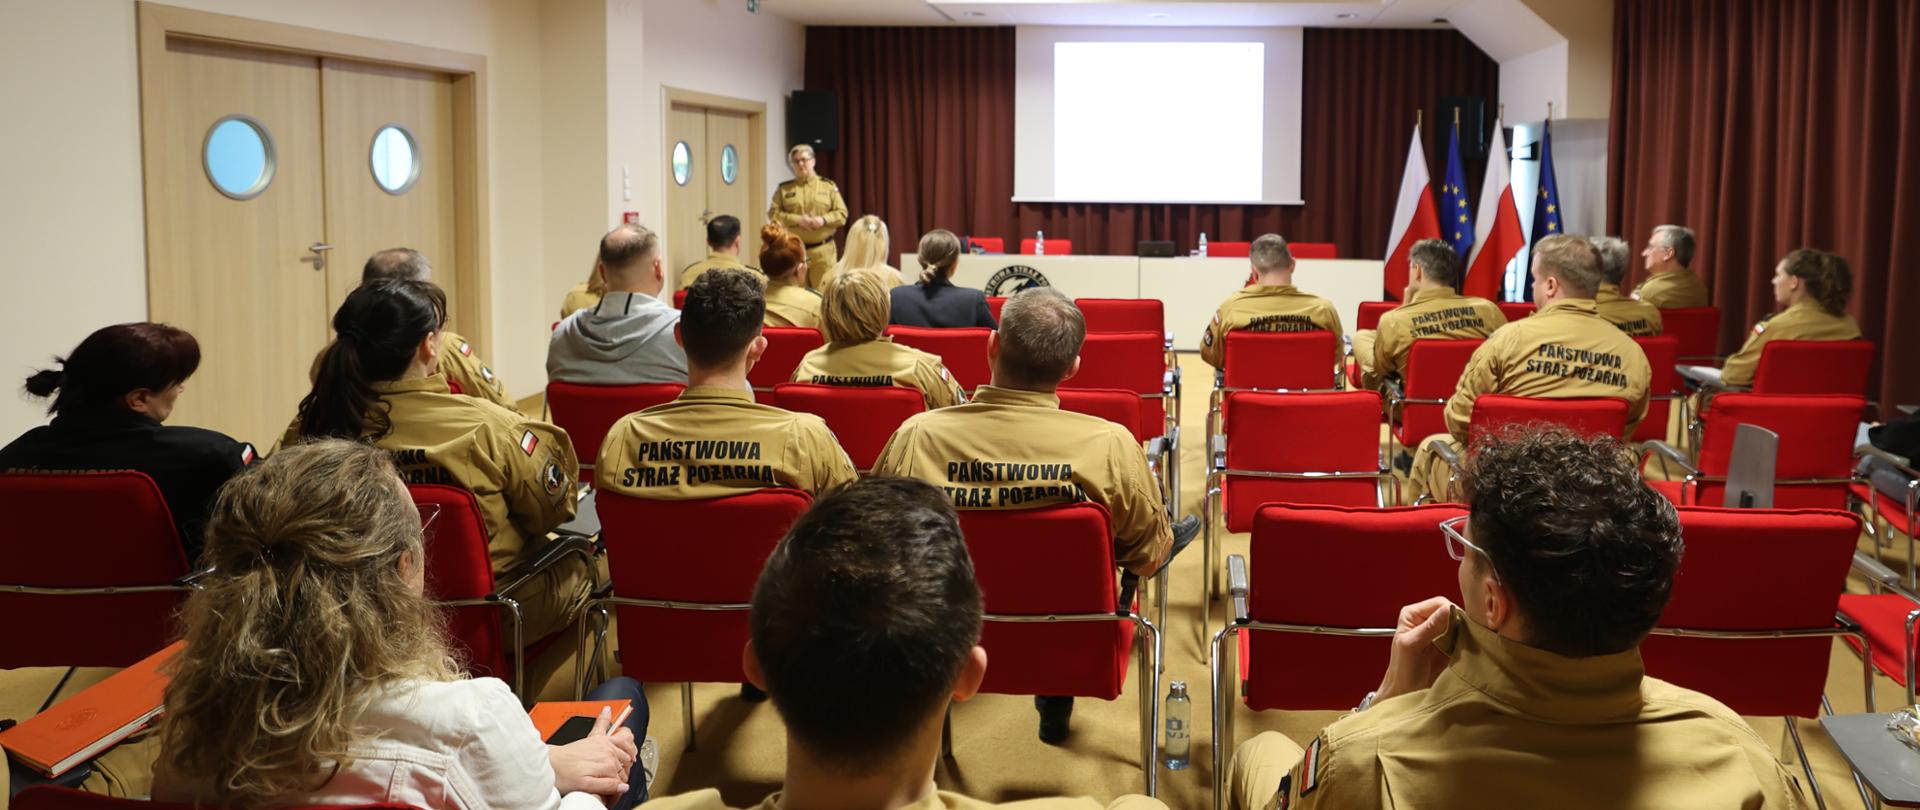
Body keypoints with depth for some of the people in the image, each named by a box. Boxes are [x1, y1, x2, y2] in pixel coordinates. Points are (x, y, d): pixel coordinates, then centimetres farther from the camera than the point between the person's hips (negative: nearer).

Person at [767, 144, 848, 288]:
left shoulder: (828, 186, 9)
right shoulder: (784, 189, 10)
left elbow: (842, 213, 4)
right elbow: (773, 214, 1)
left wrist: (823, 219, -15)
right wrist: (797, 220, -13)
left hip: (823, 250, -1)